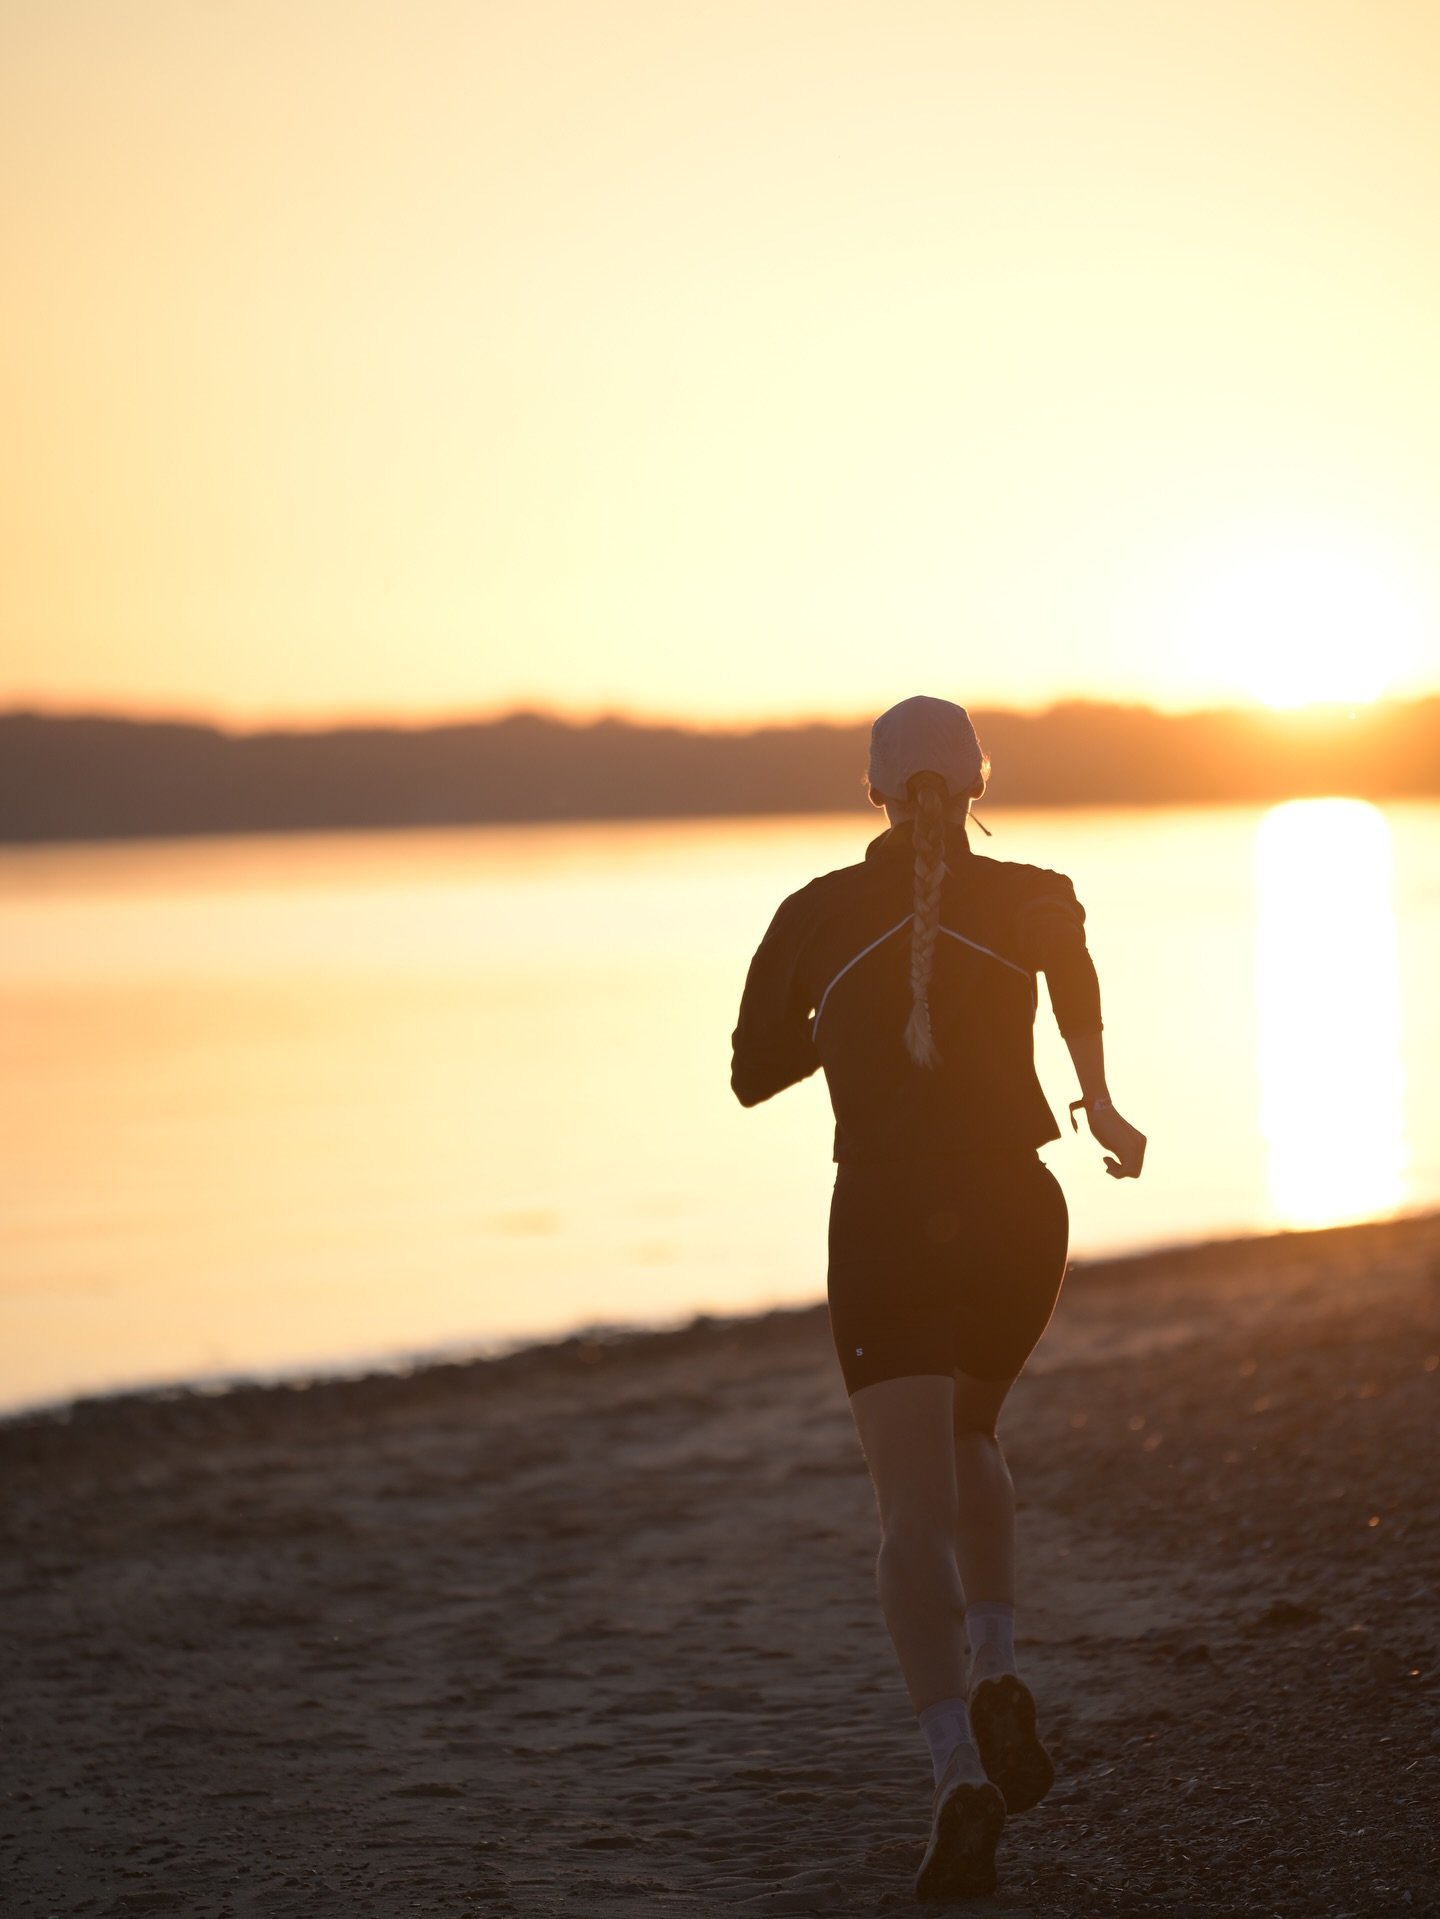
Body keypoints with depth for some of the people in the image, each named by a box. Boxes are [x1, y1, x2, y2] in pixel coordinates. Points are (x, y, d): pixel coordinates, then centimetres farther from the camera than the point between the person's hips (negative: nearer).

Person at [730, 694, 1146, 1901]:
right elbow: (1068, 945, -15)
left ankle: (960, 1772, -27)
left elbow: (754, 1072, 13)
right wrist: (1099, 1091, -16)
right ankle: (995, 1673, 6)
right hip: (1016, 1216, 2)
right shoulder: (1026, 898, 4)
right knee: (968, 1439, 28)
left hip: (885, 1225, -1)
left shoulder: (818, 916, 5)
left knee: (918, 1506, -8)